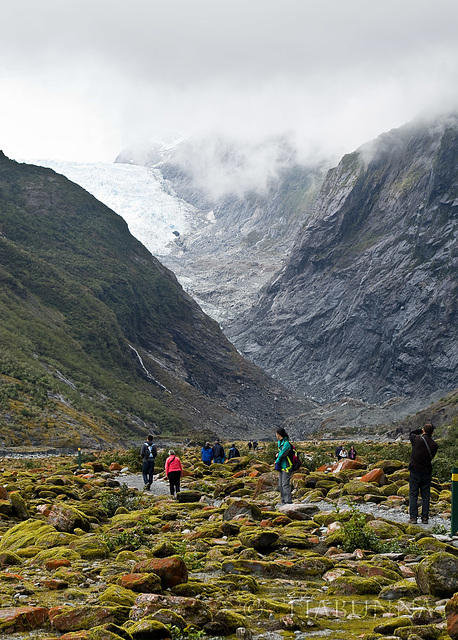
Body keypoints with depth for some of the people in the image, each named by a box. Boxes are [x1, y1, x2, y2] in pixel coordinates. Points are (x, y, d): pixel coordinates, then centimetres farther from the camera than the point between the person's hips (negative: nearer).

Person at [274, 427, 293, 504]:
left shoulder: (286, 444, -19)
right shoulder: (279, 442, 9)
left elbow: (282, 455, -19)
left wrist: (277, 461, -3)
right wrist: (278, 454, 4)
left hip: (286, 467, -9)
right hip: (281, 467, 9)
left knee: (285, 484, -11)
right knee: (280, 485, 12)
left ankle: (288, 501, -9)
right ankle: (283, 500, 19)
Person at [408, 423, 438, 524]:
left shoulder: (417, 440, -12)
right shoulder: (434, 445, -6)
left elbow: (411, 433, 10)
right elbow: (431, 457, 7)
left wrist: (421, 430, 11)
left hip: (415, 472, -2)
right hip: (427, 473, 2)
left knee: (413, 495, 4)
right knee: (426, 496, 10)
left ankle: (413, 518, 2)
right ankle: (425, 518, 10)